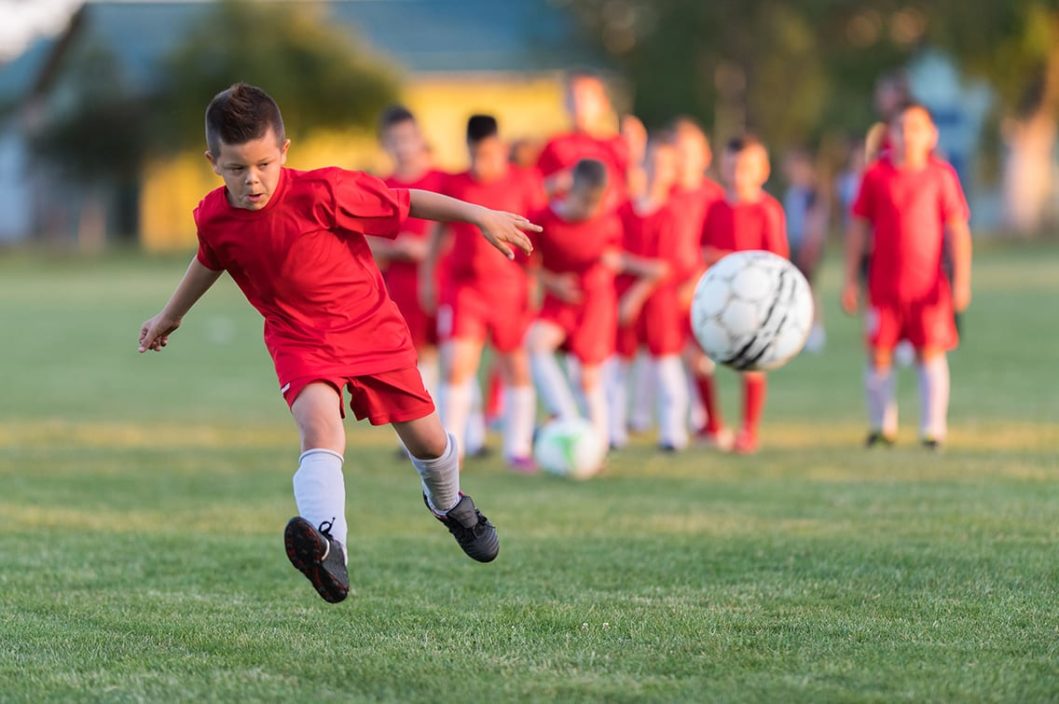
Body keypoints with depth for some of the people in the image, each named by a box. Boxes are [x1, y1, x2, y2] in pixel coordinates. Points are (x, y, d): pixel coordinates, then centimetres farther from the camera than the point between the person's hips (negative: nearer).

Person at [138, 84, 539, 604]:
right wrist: (170, 316, 27)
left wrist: (481, 218, -16)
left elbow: (405, 201, -17)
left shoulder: (322, 192, -25)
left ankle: (450, 504, 49)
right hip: (300, 340, 1)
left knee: (425, 438, 12)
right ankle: (327, 547, -51)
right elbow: (209, 262, 13)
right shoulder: (214, 218, -11)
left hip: (371, 326, -1)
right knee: (319, 424, -30)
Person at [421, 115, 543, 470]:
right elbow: (438, 231, 13)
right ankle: (450, 450, -3)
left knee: (517, 370, 7)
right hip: (463, 287, 0)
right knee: (457, 366, -9)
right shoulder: (454, 186, 2)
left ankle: (518, 448, 17)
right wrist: (427, 277, 12)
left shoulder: (524, 184, -1)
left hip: (510, 290, 0)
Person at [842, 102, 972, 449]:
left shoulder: (941, 175, -1)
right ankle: (882, 426, 16)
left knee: (930, 352, 1)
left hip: (928, 284, -1)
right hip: (884, 284, 1)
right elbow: (859, 227, 7)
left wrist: (961, 279, -6)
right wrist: (850, 279, 6)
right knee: (879, 354, 1)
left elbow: (957, 229, 0)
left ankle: (933, 429, 8)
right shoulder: (876, 175, 2)